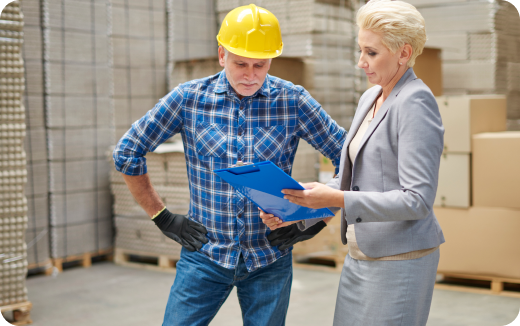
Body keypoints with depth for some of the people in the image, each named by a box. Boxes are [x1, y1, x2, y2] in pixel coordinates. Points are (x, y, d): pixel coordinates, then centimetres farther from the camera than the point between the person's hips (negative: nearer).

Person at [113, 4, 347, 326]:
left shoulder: (292, 101, -4)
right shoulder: (189, 98, -3)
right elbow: (127, 153, 4)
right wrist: (162, 217, 1)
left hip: (269, 260, 0)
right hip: (204, 255, 0)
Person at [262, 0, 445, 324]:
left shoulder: (416, 103, -15)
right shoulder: (370, 98, 11)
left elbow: (418, 200, -21)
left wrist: (337, 200, -26)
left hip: (399, 259, -8)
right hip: (360, 256, 8)